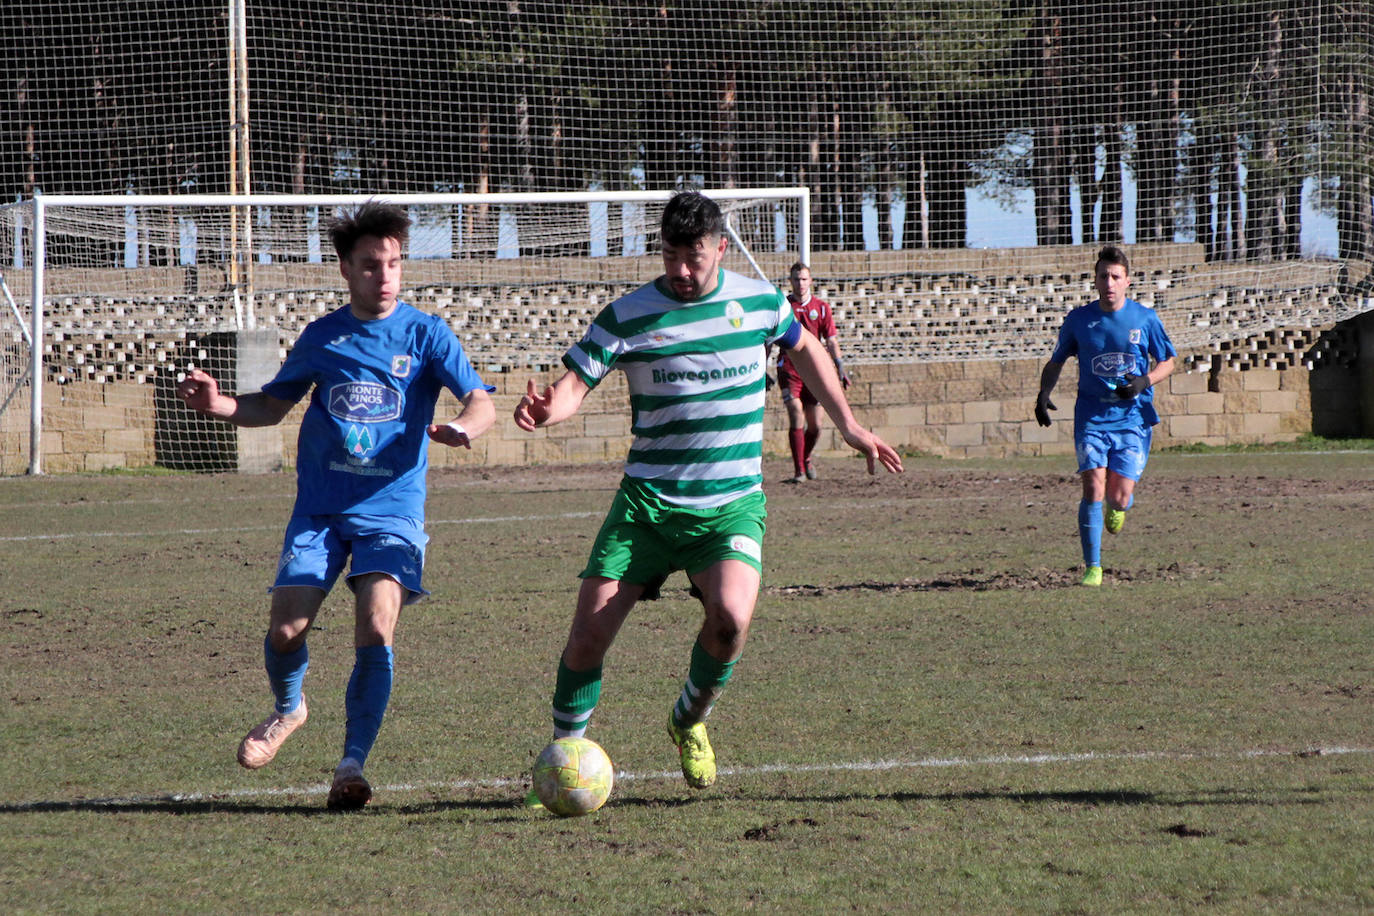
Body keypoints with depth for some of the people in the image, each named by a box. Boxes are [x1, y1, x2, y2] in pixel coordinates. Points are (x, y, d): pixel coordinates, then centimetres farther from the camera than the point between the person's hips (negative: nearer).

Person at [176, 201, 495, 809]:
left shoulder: (425, 334, 0)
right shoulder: (321, 337, 9)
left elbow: (481, 402, -7)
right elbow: (272, 405, 19)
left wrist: (462, 428, -30)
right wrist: (220, 405, -1)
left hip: (392, 511, -2)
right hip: (320, 508, 2)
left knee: (376, 627, -20)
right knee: (286, 628, -9)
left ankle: (352, 765, -9)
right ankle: (288, 708, 26)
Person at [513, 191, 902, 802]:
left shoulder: (760, 300, 3)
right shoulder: (627, 317, -5)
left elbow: (804, 349, 22)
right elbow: (575, 381, -11)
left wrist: (849, 426, 27)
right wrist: (546, 408, -35)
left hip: (732, 504, 0)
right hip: (647, 501, 0)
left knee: (730, 616, -26)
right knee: (589, 632, -10)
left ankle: (689, 723, 4)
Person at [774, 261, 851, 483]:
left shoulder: (821, 307, 8)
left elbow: (831, 341, 8)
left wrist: (840, 368, -3)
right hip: (789, 369, -2)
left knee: (815, 425, 4)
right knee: (796, 417, -15)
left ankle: (806, 458, 33)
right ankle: (799, 471, -10)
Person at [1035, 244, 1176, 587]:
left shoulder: (1145, 319, -1)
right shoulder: (1078, 320, 2)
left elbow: (1168, 362, 9)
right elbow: (1056, 362, 14)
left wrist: (1145, 382, -12)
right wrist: (1044, 393, -5)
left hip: (1133, 417, 0)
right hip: (1091, 416, 0)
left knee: (1119, 497, -6)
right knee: (1093, 487, -16)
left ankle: (1118, 507, 35)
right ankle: (1092, 568, -9)